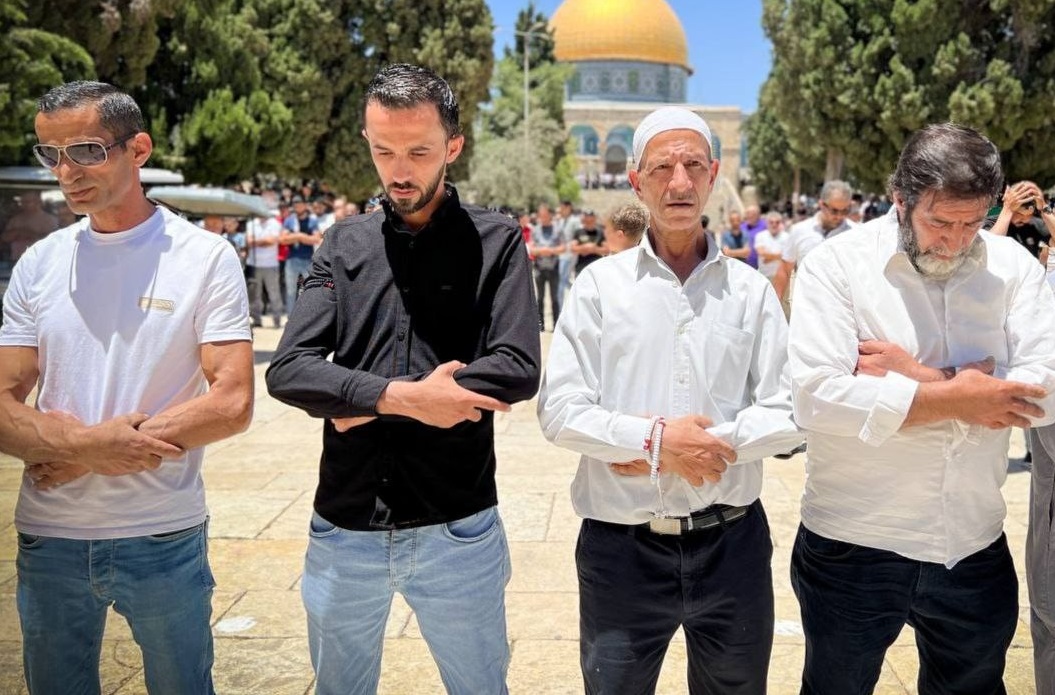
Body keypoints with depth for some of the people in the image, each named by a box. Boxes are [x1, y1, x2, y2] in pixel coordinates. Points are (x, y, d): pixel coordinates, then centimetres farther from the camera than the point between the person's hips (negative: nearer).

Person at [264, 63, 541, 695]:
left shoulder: (496, 242, -4)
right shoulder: (345, 247, 3)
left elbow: (518, 369, -17)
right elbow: (288, 371, -7)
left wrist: (369, 400, -15)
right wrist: (405, 396, -20)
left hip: (458, 532, -2)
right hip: (344, 531, 3)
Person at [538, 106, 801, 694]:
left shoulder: (751, 290, 2)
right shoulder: (600, 283, -2)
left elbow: (788, 415, -4)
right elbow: (561, 411, -8)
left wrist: (701, 443, -15)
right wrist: (657, 439, -18)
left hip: (732, 544, 2)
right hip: (622, 548, -1)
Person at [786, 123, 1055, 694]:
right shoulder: (836, 265, -11)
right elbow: (816, 398, -24)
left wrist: (922, 378, -20)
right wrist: (955, 398, -20)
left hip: (976, 550, 3)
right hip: (853, 549, -3)